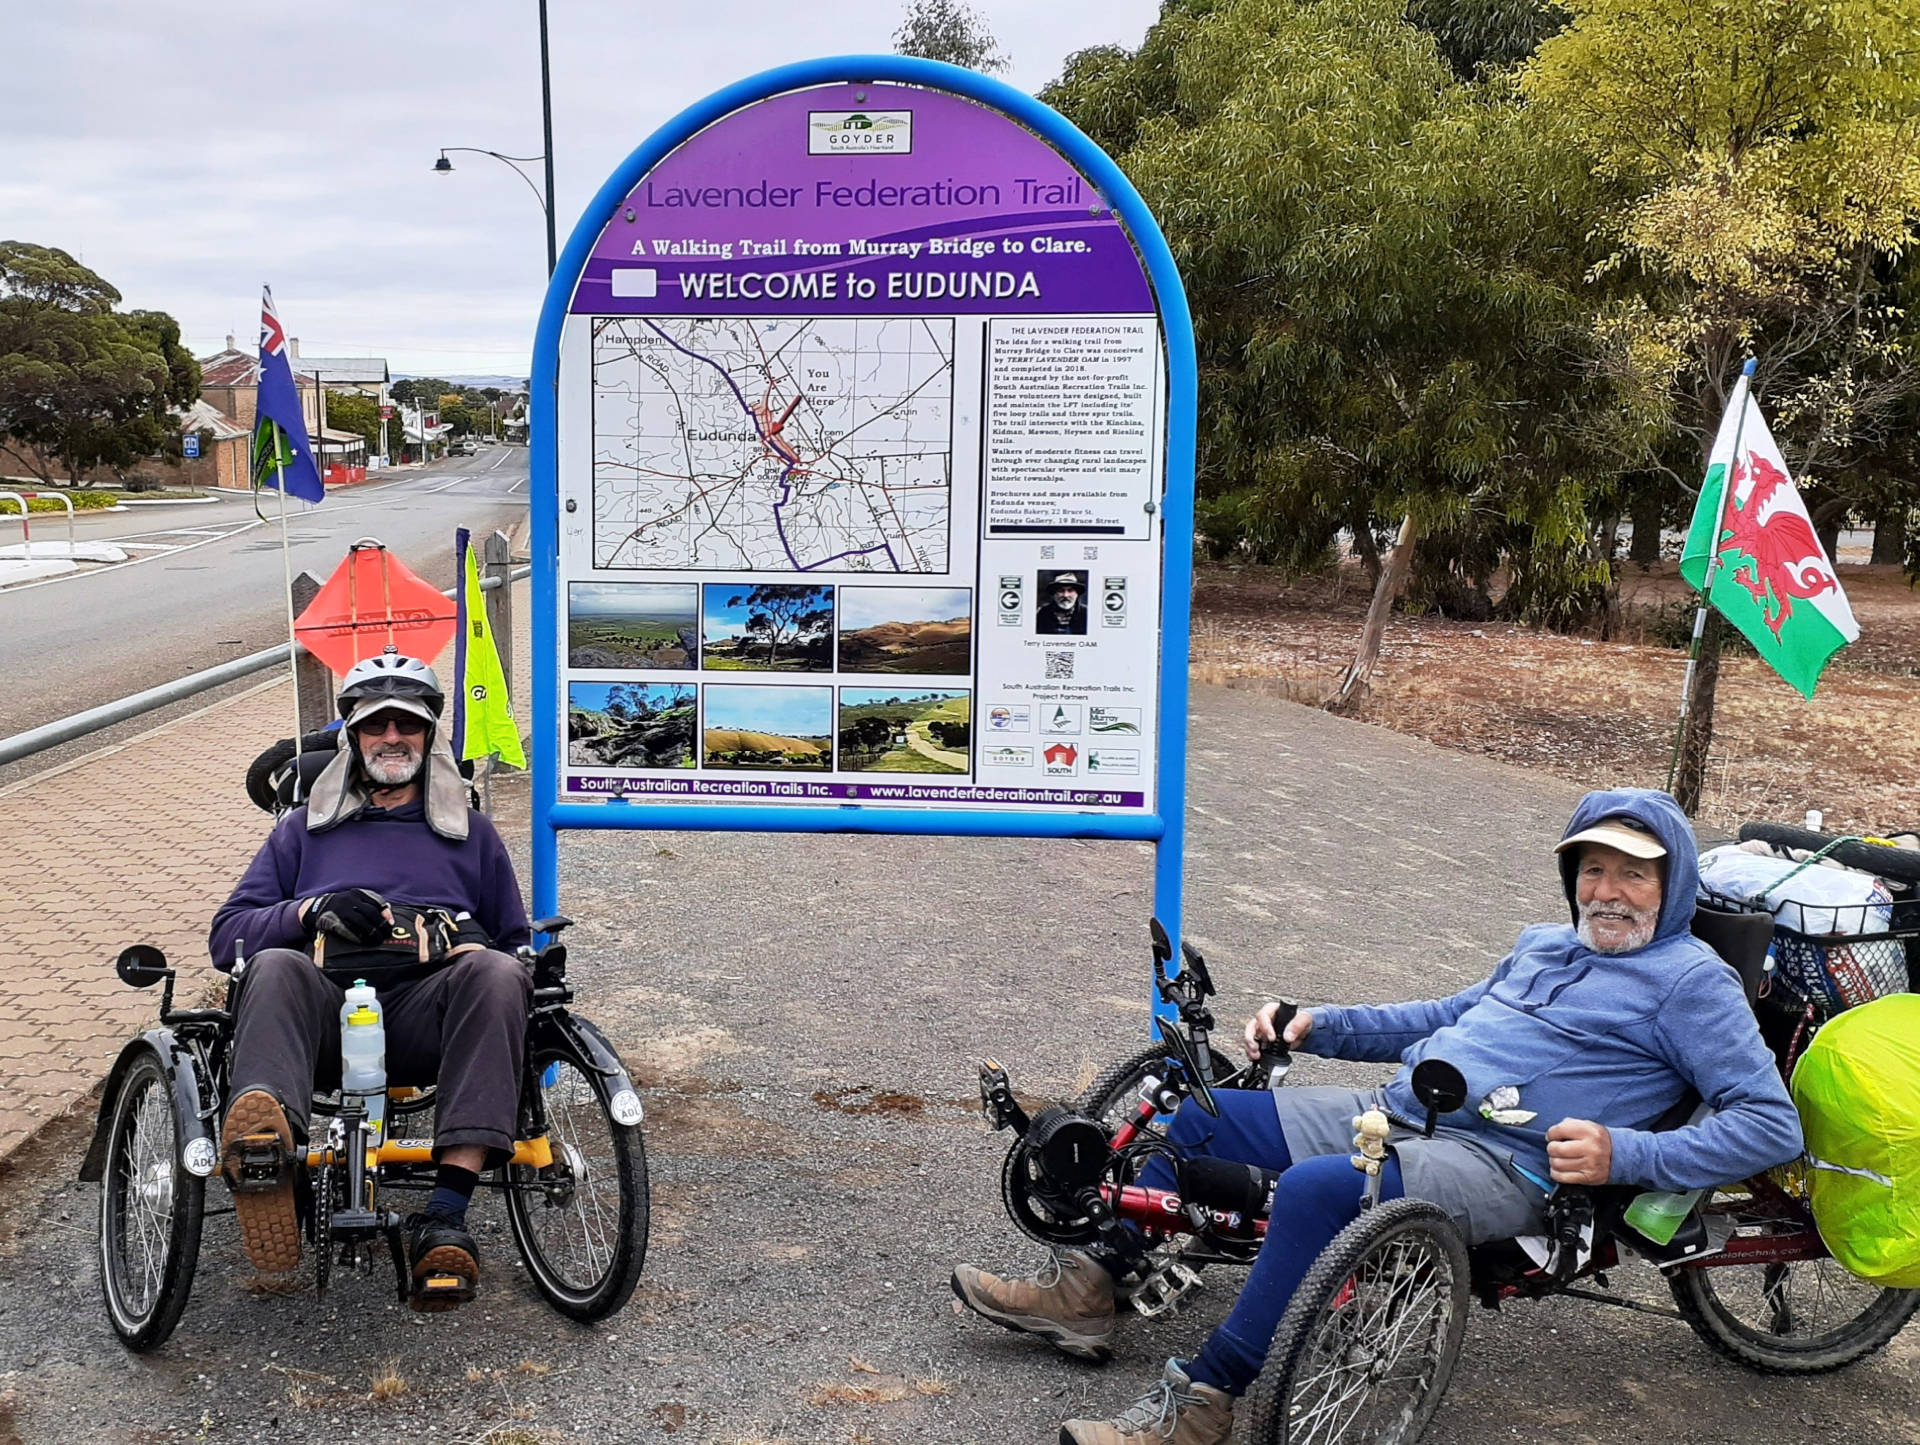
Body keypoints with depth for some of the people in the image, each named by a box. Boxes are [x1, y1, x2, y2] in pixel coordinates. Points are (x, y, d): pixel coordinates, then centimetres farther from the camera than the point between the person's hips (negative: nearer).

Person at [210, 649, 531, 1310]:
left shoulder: (470, 831, 32)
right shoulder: (305, 829, 32)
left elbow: (515, 943, 28)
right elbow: (227, 934, 22)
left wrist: (465, 948, 3)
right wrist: (312, 910, 0)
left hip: (426, 1013, 0)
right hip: (325, 1013, 0)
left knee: (496, 973, -34)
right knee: (277, 967, -34)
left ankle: (446, 1213, -45)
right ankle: (265, 1152, -63)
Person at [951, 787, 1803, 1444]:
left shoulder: (1691, 981, -3)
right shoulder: (1543, 945, 20)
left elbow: (1772, 1122, -8)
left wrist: (1624, 1154, -21)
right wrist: (1317, 1026, 20)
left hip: (1497, 1163, -9)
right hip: (1392, 1112, 9)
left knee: (1317, 1188, -36)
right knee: (1199, 1114, 5)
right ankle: (1084, 1292, 10)